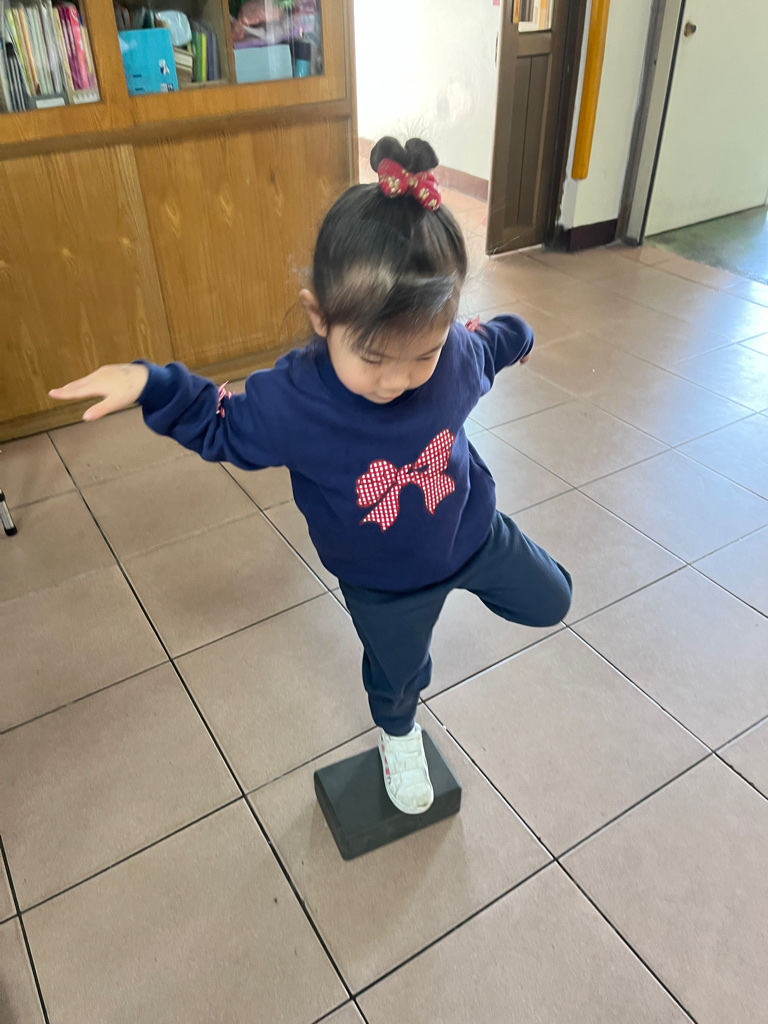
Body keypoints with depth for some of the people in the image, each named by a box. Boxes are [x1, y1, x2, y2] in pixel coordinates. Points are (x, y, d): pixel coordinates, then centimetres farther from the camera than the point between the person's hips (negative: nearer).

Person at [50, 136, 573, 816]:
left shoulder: (455, 352, -24)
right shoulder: (291, 402, -33)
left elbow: (485, 349, 2)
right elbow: (224, 428, -12)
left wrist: (514, 335, 24)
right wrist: (150, 385, -26)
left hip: (474, 532, 2)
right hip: (383, 583, -2)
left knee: (549, 601, 21)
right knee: (397, 671, 24)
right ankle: (398, 734, 60)